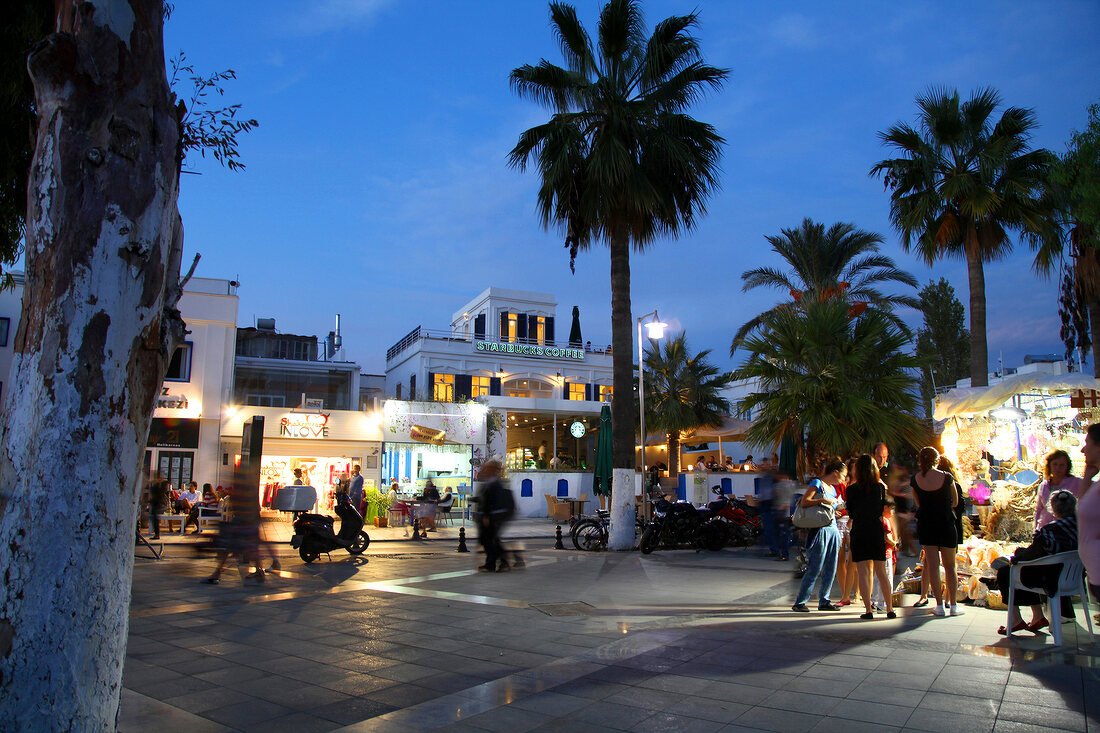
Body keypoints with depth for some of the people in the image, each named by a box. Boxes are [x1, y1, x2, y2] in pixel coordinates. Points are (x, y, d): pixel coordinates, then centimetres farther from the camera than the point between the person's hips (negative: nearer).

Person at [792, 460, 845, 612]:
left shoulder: (833, 488, 20)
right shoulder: (817, 483, -4)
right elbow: (804, 502, -16)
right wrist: (823, 500, -19)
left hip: (832, 530, 8)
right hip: (820, 530, -8)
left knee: (830, 569, 8)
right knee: (815, 569, -8)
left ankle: (824, 601, 17)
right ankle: (799, 603, -2)